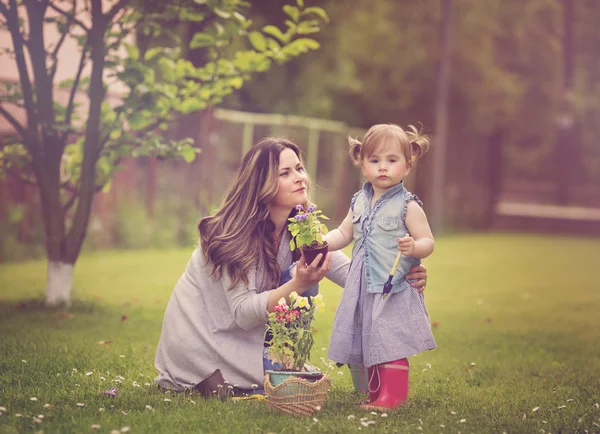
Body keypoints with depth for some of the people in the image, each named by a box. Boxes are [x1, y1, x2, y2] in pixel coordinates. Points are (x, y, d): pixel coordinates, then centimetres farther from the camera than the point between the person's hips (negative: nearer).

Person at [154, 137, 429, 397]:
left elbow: (348, 272, -15)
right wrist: (298, 284, -44)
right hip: (198, 335, -7)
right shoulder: (234, 231, -28)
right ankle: (207, 378, 0)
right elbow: (242, 313, -30)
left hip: (245, 332, 7)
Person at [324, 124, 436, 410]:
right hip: (364, 287, 6)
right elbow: (344, 234, 21)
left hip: (395, 288, -6)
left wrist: (414, 247, -29)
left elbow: (428, 241, -8)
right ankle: (376, 392, 24)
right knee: (370, 343, 12)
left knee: (390, 344, -8)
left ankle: (392, 395, 1)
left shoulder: (408, 206, -8)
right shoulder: (359, 203, 10)